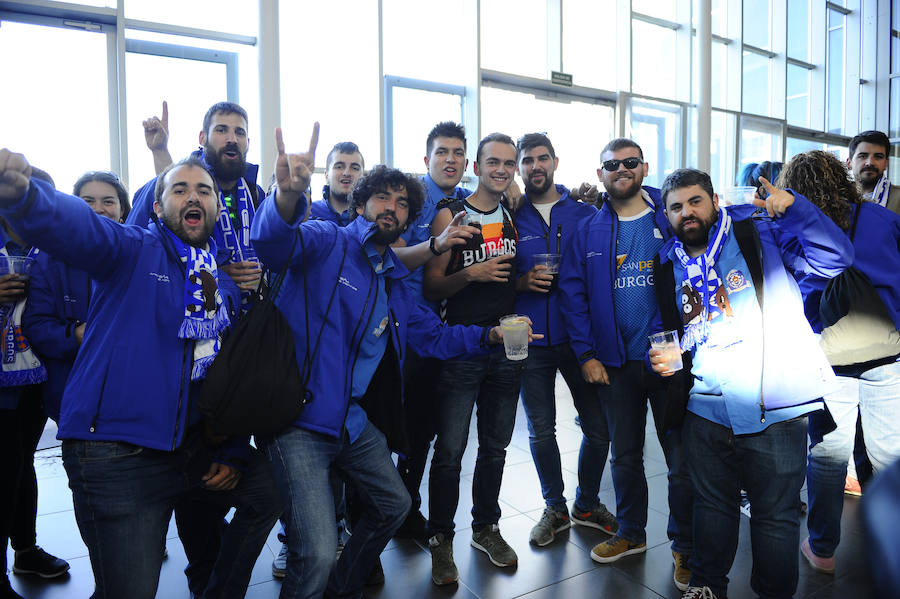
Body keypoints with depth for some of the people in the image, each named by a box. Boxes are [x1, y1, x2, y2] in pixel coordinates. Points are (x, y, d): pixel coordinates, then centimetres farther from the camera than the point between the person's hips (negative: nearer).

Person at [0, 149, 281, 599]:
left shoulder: (226, 281, 11)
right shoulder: (134, 251, -5)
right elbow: (74, 224, -28)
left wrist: (234, 452, 9)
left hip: (193, 449, 6)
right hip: (116, 456, -6)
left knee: (270, 488, 16)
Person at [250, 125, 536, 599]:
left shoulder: (394, 278, 15)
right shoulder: (327, 242, -7)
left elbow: (432, 335, 18)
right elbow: (273, 242, -29)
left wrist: (489, 334, 4)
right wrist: (289, 196, -51)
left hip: (355, 421, 8)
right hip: (298, 418, -8)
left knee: (393, 505, 24)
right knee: (317, 554, -16)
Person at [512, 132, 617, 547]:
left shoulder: (585, 213, 5)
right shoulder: (511, 217, 3)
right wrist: (523, 282, -14)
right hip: (532, 341, 0)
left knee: (598, 427, 5)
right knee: (541, 431, 8)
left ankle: (587, 504, 30)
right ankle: (555, 508, 30)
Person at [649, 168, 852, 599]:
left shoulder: (760, 233, -2)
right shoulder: (668, 265, 10)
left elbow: (834, 257, -13)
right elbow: (664, 328, 20)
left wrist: (793, 206, -24)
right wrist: (663, 358, 0)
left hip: (775, 409, -4)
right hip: (706, 411, 4)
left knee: (776, 514, 10)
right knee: (712, 505, 19)